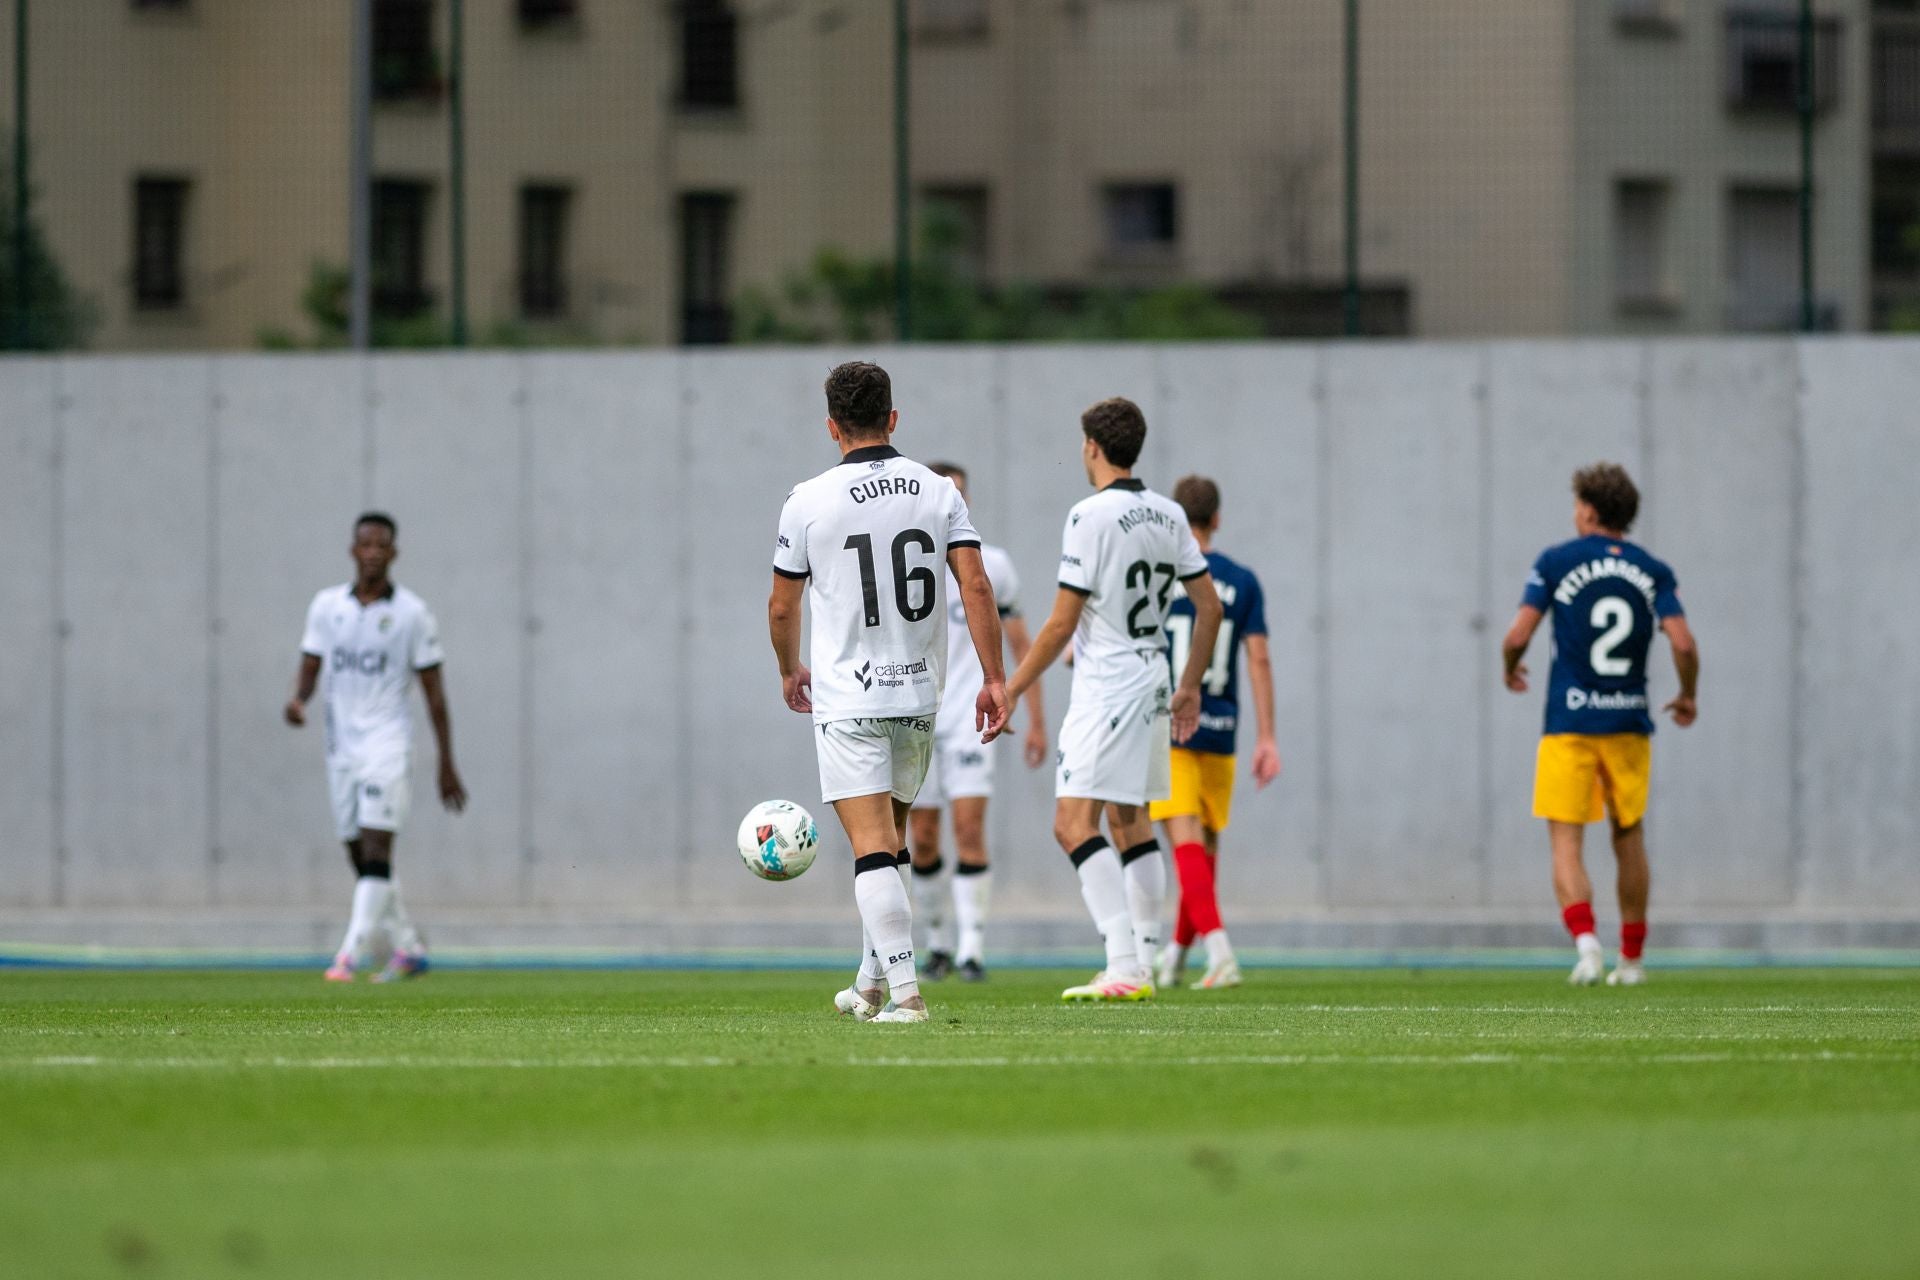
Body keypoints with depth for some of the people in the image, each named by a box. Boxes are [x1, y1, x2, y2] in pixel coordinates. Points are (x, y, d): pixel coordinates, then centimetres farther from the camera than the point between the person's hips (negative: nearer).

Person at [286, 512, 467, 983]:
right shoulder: (326, 606, 7)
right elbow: (309, 670, 8)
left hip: (387, 742, -5)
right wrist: (297, 700, -17)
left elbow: (434, 691, 2)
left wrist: (447, 765, 2)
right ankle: (407, 949, 22)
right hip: (341, 745, 5)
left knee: (375, 851, -17)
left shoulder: (412, 613, -2)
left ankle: (352, 954, -23)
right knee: (361, 857, 8)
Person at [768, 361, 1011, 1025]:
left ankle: (905, 992, -19)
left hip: (846, 699, -4)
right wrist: (993, 679, -4)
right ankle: (873, 983, 27)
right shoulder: (938, 491, 2)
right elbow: (975, 585, -7)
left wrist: (790, 672, 21)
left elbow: (782, 607, 2)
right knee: (890, 840, 20)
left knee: (873, 848, -8)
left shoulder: (810, 500, -6)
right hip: (919, 693, 4)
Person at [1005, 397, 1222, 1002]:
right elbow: (1208, 605, 14)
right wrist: (1190, 689, 25)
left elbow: (1062, 624, -14)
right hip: (1151, 684, 9)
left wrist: (1009, 691, -6)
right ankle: (1143, 965, 17)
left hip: (1104, 690, -8)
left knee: (1074, 823, -12)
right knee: (1130, 822, 17)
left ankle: (1124, 965, -23)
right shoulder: (1168, 515, 8)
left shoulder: (1092, 515, -14)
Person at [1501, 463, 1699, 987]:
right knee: (1629, 838, 17)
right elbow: (1683, 644, -7)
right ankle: (1631, 958, 21)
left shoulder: (1557, 562, -3)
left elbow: (1518, 635, -8)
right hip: (1630, 722, 3)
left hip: (1569, 724, -3)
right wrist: (1688, 698, 11)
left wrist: (1510, 668, 14)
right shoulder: (1654, 573, 3)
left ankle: (1585, 942, -23)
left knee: (1566, 843, -2)